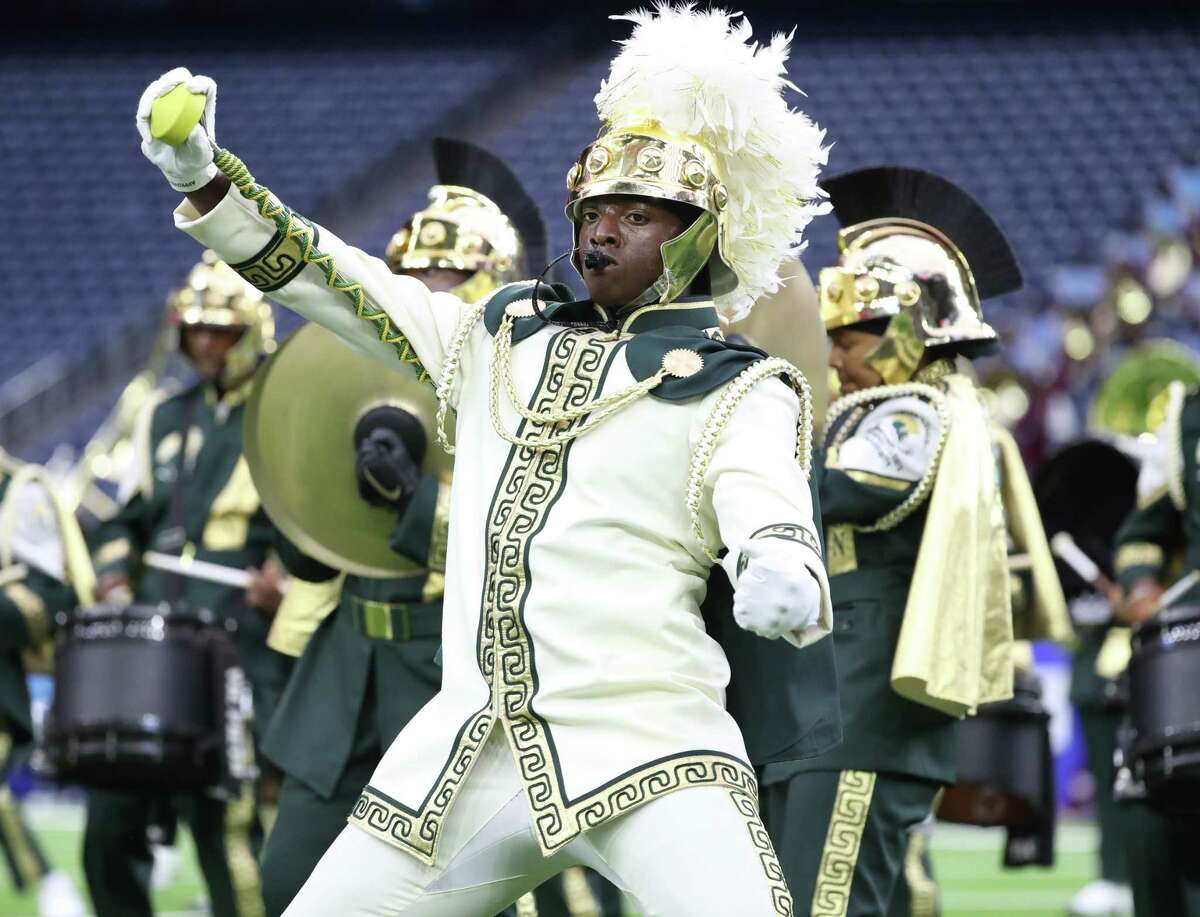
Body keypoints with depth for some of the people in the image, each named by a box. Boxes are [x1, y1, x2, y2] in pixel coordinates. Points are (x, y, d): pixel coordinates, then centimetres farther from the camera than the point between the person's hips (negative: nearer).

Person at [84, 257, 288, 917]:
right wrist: (113, 572, 9)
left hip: (243, 651, -6)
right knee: (110, 824, 3)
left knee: (225, 824, -12)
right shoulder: (165, 421, 20)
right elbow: (129, 517, 28)